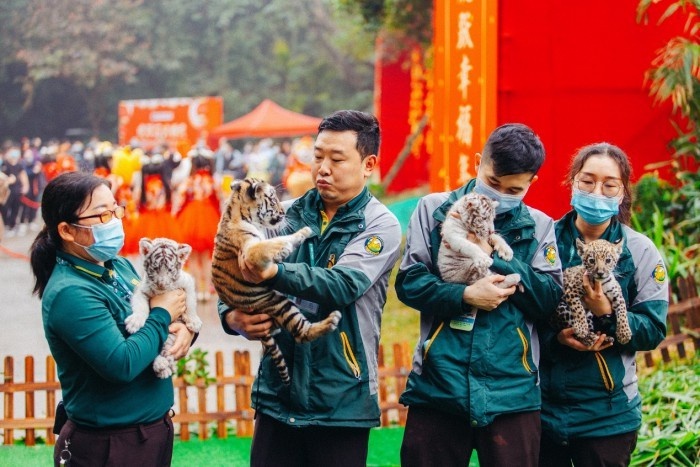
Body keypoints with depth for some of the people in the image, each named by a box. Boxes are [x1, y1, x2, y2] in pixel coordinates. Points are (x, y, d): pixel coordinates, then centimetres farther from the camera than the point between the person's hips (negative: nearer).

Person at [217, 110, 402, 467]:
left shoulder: (380, 226, -6)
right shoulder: (287, 215, 6)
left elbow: (343, 286, -22)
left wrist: (274, 272, -38)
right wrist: (233, 316, -18)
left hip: (341, 402, -3)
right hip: (277, 395, 3)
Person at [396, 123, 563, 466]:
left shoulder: (538, 227, 10)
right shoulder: (434, 210, 6)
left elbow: (550, 299, -1)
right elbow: (409, 282, -1)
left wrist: (493, 257, -9)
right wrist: (464, 296, -16)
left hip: (512, 389, 1)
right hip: (438, 383, -1)